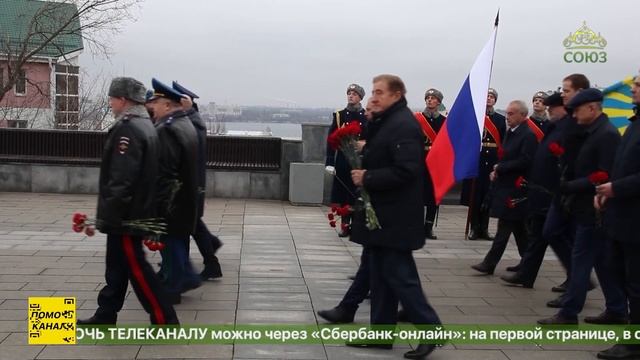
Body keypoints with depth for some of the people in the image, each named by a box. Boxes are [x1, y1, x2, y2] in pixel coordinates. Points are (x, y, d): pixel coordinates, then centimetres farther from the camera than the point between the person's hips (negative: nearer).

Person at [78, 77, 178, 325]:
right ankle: (105, 316, 27)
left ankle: (165, 319, 2)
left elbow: (121, 180, -25)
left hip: (125, 215, -10)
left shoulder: (127, 129, -19)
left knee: (135, 266, -3)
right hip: (136, 211, 10)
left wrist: (106, 215, -20)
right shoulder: (145, 125, 12)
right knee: (118, 264, 16)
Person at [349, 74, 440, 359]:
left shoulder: (403, 125, -17)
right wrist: (364, 162, 6)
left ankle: (430, 329, 6)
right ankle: (382, 331, 22)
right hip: (382, 213, 10)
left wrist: (367, 178, -20)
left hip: (395, 216, -10)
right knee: (380, 273, 13)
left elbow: (405, 171, -26)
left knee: (399, 273, -5)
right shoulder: (385, 122, 15)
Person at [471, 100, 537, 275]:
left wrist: (500, 168, -15)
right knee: (518, 227, 15)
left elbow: (524, 162, -22)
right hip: (506, 185, 9)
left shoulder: (528, 135, -14)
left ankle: (489, 263, -5)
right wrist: (497, 170, 2)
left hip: (515, 188, -9)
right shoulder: (510, 132, 13)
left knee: (504, 227, -6)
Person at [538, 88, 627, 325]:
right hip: (587, 209, 9)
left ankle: (569, 313, 2)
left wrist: (570, 187, -19)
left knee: (581, 259, -4)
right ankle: (617, 310, 23)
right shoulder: (591, 133, 14)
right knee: (603, 260, 14)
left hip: (593, 210, -9)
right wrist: (569, 191, 4)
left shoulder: (607, 135, -16)